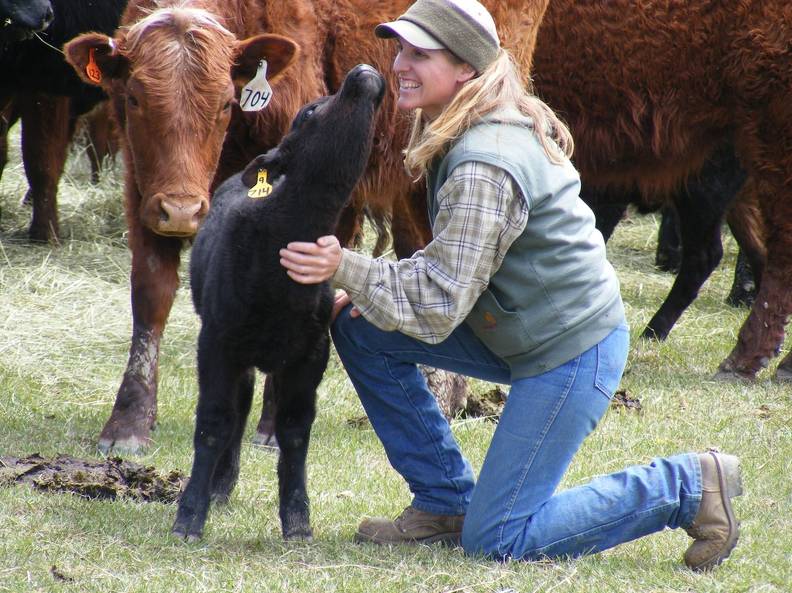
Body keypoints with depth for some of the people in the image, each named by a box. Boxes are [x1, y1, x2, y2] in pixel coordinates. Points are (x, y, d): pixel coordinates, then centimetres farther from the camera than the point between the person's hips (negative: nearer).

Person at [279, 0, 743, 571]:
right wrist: (364, 288, 1)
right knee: (359, 326, 3)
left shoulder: (484, 166, -26)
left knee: (495, 539, -8)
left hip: (572, 351, -10)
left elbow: (440, 304, -27)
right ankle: (445, 505, 12)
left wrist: (346, 267, -28)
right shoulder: (470, 135, 6)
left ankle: (689, 487, 1)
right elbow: (456, 262, 13)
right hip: (521, 330, 10)